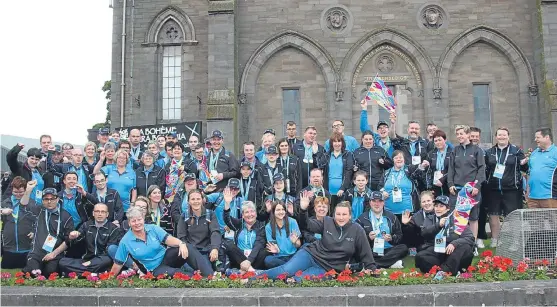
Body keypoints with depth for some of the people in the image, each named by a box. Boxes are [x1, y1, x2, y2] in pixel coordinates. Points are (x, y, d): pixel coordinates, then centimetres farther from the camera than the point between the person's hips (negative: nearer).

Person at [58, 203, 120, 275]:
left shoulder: (114, 229, -1)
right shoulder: (86, 225, 14)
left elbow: (109, 251, -7)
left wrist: (91, 262, -18)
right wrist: (72, 237, -20)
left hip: (102, 261, -4)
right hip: (86, 259, 5)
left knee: (107, 260, -39)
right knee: (62, 262, -19)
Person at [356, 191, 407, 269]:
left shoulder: (391, 217, 17)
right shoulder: (362, 218, 10)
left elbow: (399, 235, 17)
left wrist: (391, 238, -5)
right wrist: (368, 238, -12)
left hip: (388, 250, 3)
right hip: (371, 252, -2)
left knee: (404, 248, -26)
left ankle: (374, 265, -28)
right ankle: (391, 263, -29)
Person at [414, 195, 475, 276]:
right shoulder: (430, 220, 14)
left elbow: (470, 238, -3)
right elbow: (424, 233, -5)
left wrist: (454, 243, -20)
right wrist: (438, 225, -20)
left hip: (454, 253, -1)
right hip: (436, 251, 1)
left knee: (466, 248, -31)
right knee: (420, 256, -28)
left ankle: (443, 271, -38)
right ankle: (453, 269, -32)